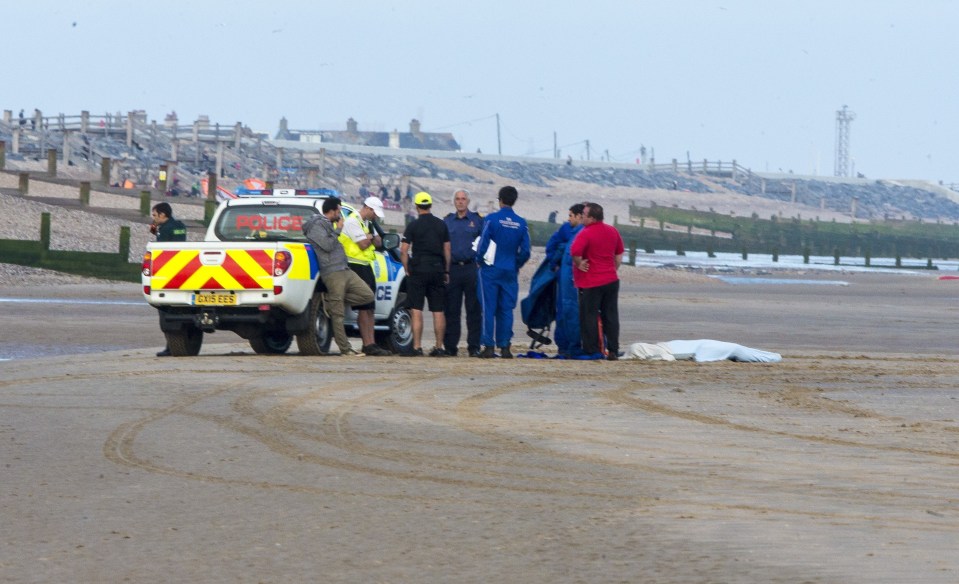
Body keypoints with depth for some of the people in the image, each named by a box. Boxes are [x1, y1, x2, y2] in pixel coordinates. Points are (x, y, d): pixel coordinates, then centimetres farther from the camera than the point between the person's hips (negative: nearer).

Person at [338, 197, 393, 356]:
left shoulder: (366, 223, 19)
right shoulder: (353, 221, -12)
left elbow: (378, 243, 16)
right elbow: (363, 244, -17)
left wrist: (371, 236, -4)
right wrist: (371, 236, 2)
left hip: (366, 266, 10)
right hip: (356, 265, -10)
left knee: (369, 308, 9)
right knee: (363, 308, -11)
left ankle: (371, 344, 11)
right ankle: (368, 345, -12)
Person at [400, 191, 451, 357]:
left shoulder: (413, 226, -4)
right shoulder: (441, 225, 8)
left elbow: (403, 250, -9)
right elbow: (447, 250, 10)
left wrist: (407, 269, 1)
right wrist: (446, 271, 16)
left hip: (418, 270, -4)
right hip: (437, 269, 4)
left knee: (416, 310, -4)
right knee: (438, 311, 7)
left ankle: (417, 347, -10)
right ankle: (439, 347, 7)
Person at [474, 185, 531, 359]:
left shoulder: (492, 219, -8)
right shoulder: (521, 223, 3)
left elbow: (483, 245, -9)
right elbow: (525, 251, 3)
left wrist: (479, 260, 10)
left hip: (491, 270, -3)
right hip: (510, 272, 3)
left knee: (489, 308, 0)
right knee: (506, 309, 7)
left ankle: (489, 346, -3)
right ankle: (505, 346, 4)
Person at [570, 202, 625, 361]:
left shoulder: (586, 233, -17)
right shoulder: (612, 231, 7)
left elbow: (575, 251, -32)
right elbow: (619, 254, 16)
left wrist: (579, 264, -14)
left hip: (591, 283, -6)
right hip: (611, 281, 7)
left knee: (589, 317, 2)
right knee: (611, 316, 10)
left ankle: (591, 351, 2)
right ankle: (613, 351, 10)